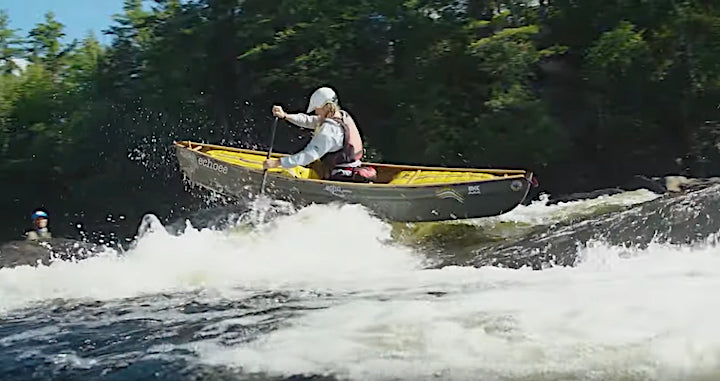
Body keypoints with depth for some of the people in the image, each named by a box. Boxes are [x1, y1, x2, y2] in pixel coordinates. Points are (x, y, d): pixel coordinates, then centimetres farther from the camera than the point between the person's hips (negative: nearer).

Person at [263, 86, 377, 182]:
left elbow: (309, 154, -27)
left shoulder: (329, 129, -22)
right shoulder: (343, 115, 6)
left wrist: (278, 162, -27)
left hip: (340, 178, -9)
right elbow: (309, 121, 10)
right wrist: (285, 116, 1)